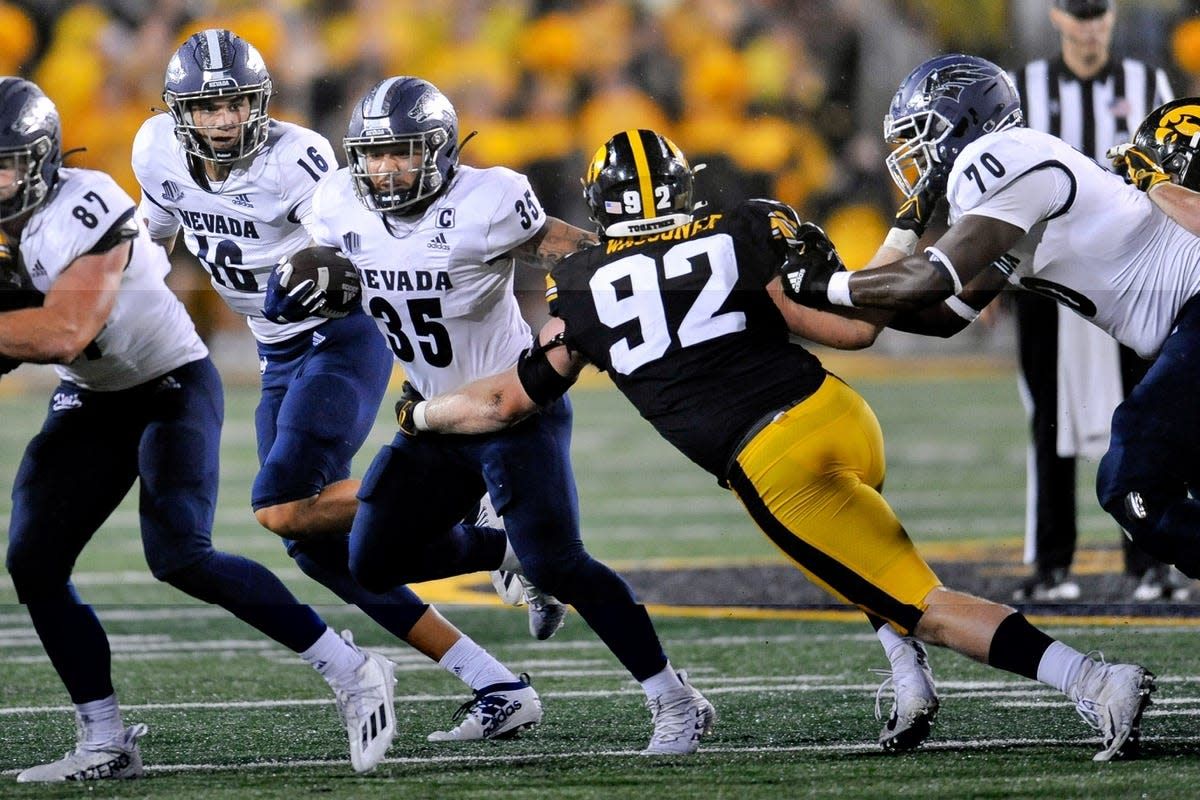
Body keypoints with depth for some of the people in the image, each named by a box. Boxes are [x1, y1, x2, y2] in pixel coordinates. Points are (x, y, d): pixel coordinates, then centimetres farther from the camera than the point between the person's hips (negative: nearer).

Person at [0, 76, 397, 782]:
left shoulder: (83, 212, -28)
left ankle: (351, 671, -12)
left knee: (179, 556, -23)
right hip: (90, 403, 8)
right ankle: (106, 744, 6)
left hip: (172, 387, -8)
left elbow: (62, 333, -36)